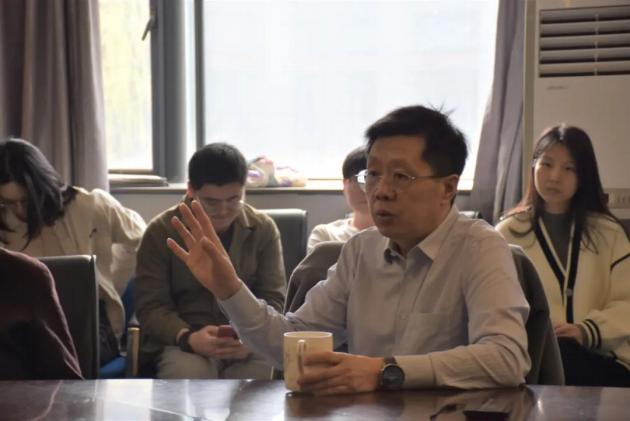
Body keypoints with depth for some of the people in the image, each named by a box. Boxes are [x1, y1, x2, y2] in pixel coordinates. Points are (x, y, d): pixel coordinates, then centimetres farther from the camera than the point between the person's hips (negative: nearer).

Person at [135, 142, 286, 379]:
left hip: (249, 345, 2)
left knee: (263, 371, -31)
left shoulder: (263, 229, 6)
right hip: (182, 344, -1)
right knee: (191, 374, -35)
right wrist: (188, 338, -23)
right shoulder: (161, 231, 1)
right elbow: (150, 306, -2)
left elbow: (274, 299, 4)